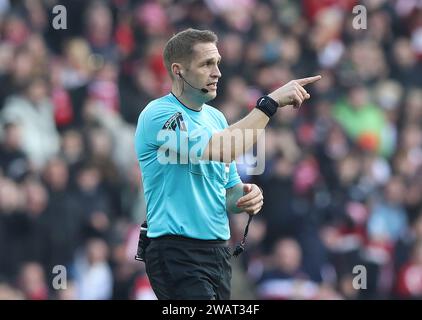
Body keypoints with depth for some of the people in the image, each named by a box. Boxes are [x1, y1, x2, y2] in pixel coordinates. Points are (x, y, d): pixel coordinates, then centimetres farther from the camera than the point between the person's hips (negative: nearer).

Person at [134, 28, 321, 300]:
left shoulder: (216, 118, 16)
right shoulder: (158, 114, -11)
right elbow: (221, 150, -27)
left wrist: (246, 198, -1)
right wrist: (271, 102, -24)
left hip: (219, 254, 8)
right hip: (178, 254, -8)